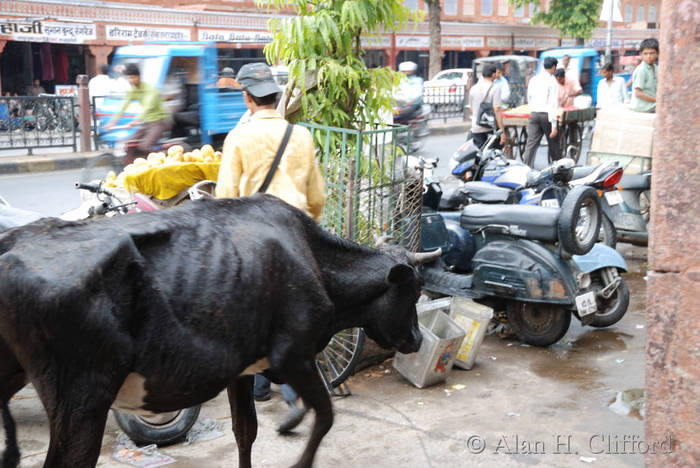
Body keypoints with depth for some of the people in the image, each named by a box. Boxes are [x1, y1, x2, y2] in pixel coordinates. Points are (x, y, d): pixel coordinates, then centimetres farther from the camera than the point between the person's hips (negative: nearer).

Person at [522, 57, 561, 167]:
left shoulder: (533, 79, 8)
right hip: (547, 115, -4)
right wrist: (554, 125, -16)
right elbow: (553, 104, -14)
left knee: (531, 143, 0)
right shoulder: (552, 82, -9)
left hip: (534, 114, 4)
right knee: (553, 143, 12)